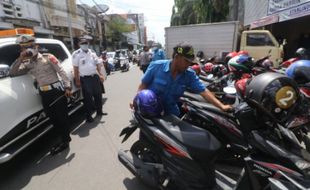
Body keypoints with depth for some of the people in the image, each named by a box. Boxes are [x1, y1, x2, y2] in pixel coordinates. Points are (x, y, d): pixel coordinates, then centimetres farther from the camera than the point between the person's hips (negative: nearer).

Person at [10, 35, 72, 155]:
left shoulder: (48, 57, -1)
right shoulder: (28, 64, 13)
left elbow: (61, 72, -6)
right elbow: (12, 73, 8)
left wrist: (67, 87, -15)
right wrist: (20, 58, 0)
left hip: (56, 90, -5)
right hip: (44, 94, 6)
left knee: (62, 116, 1)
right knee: (53, 118, 11)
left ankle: (65, 141, 14)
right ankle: (64, 139, 27)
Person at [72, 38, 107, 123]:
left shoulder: (92, 53, 11)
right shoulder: (77, 54, -4)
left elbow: (98, 64, 15)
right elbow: (76, 68, -7)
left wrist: (100, 74, 6)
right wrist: (77, 80, -11)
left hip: (95, 76, 5)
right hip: (85, 79, -5)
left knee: (98, 95, 13)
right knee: (88, 98, -2)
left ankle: (99, 111, 29)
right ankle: (88, 116, 8)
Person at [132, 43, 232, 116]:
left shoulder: (189, 75, -11)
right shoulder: (156, 66, -17)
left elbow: (204, 91, -16)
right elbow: (144, 84, -8)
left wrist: (221, 106, -24)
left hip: (170, 111, 3)